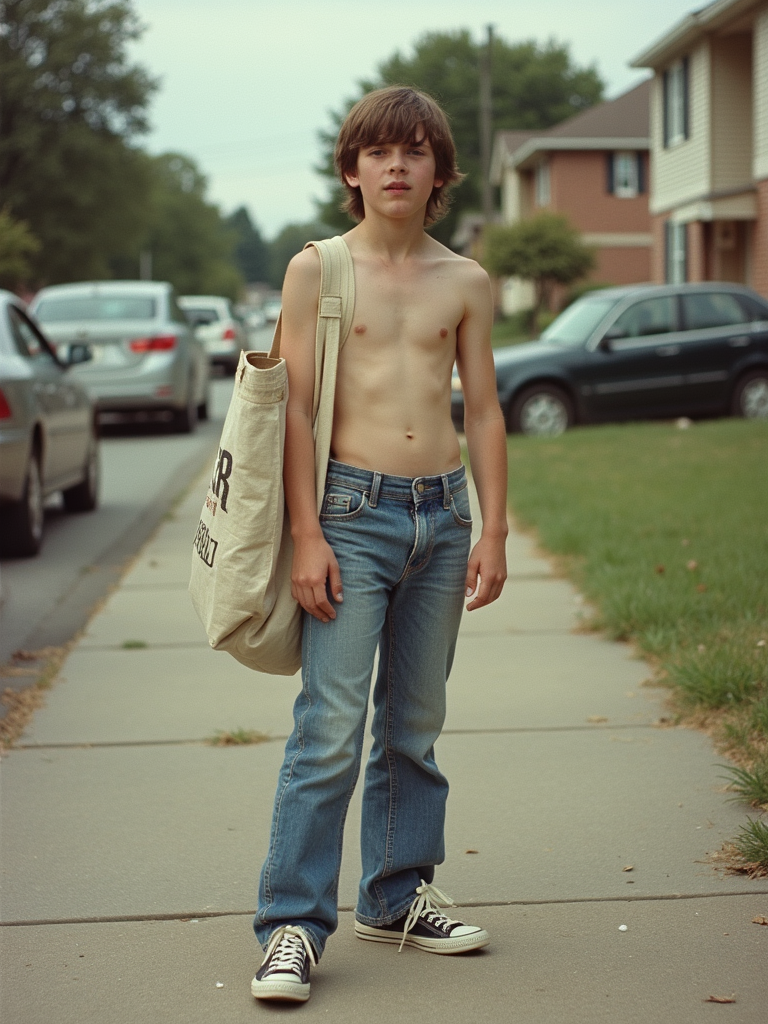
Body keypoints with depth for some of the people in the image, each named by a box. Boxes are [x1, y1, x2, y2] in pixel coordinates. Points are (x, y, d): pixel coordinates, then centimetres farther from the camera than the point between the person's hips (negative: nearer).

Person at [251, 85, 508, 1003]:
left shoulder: (464, 283, 9)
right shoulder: (316, 270, 1)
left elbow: (483, 413, 11)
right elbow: (296, 408, -3)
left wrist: (492, 533, 5)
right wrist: (307, 535, -10)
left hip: (442, 515, 4)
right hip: (352, 512, -4)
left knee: (415, 724, 11)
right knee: (330, 730, -9)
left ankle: (397, 897, 24)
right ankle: (292, 924, -3)